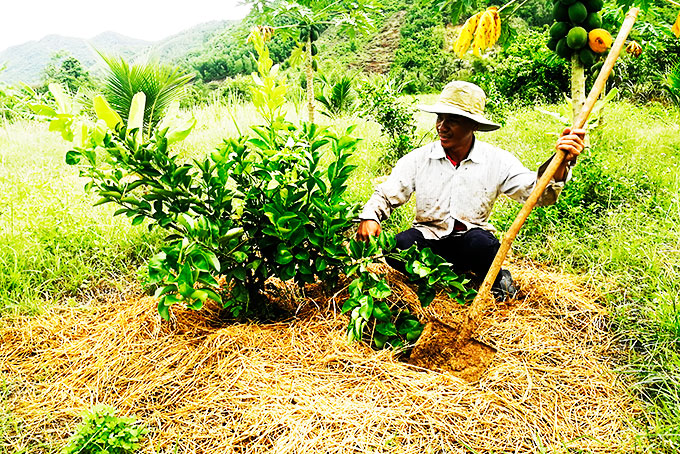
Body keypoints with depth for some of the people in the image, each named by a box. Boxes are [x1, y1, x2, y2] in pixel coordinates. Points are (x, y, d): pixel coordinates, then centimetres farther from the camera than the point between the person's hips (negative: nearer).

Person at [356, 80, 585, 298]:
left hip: (471, 242, 0)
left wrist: (561, 164, -28)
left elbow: (538, 192, -9)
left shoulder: (497, 161, -4)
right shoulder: (418, 159, -3)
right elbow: (385, 195, 1)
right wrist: (369, 218, -21)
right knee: (397, 247, -31)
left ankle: (498, 280, -2)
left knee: (481, 241, -35)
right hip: (429, 239, 1)